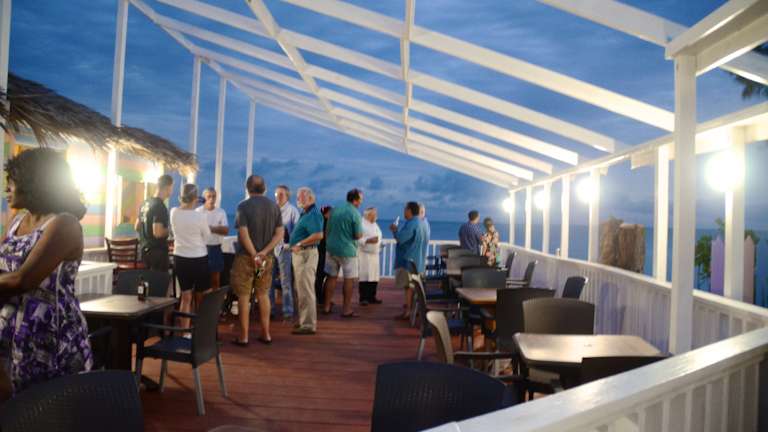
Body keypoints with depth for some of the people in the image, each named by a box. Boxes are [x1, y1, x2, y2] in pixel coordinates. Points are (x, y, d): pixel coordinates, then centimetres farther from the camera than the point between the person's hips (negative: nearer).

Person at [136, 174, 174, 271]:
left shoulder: (146, 203, 10)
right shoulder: (160, 206, -19)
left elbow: (137, 227, 18)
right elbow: (158, 233, -25)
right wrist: (169, 230, -8)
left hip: (145, 249, 9)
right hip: (157, 250, -9)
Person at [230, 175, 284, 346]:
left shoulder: (243, 206, -9)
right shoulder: (274, 206, 3)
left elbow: (243, 233, -17)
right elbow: (279, 234, -3)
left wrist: (254, 255, -14)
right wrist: (264, 252, -10)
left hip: (246, 256, -4)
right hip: (267, 257, 4)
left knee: (244, 296, 4)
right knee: (263, 295, 13)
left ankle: (243, 336, 9)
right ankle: (265, 334, 18)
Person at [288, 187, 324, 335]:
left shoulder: (313, 214, -15)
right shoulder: (305, 214, 16)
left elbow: (318, 235, -28)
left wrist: (299, 244, -22)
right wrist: (295, 244, 9)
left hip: (306, 253, -11)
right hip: (299, 254, 11)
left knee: (305, 290, -6)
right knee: (300, 289, 18)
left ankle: (308, 324, 0)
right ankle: (305, 320, 29)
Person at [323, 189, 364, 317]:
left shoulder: (335, 210, 6)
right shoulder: (355, 214, -13)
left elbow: (327, 230, 13)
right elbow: (358, 235, -14)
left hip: (331, 247, 6)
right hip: (347, 250, -6)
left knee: (332, 276, 13)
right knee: (349, 279, 3)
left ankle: (327, 306, 18)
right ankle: (346, 309, 6)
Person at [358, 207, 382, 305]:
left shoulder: (375, 224, 20)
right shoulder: (361, 224, -9)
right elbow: (358, 239, -16)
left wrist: (380, 244, 12)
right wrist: (369, 240, -23)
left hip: (374, 254, 8)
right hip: (365, 254, -8)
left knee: (374, 277, 7)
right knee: (364, 277, -9)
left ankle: (371, 297, 16)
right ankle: (363, 298, -1)